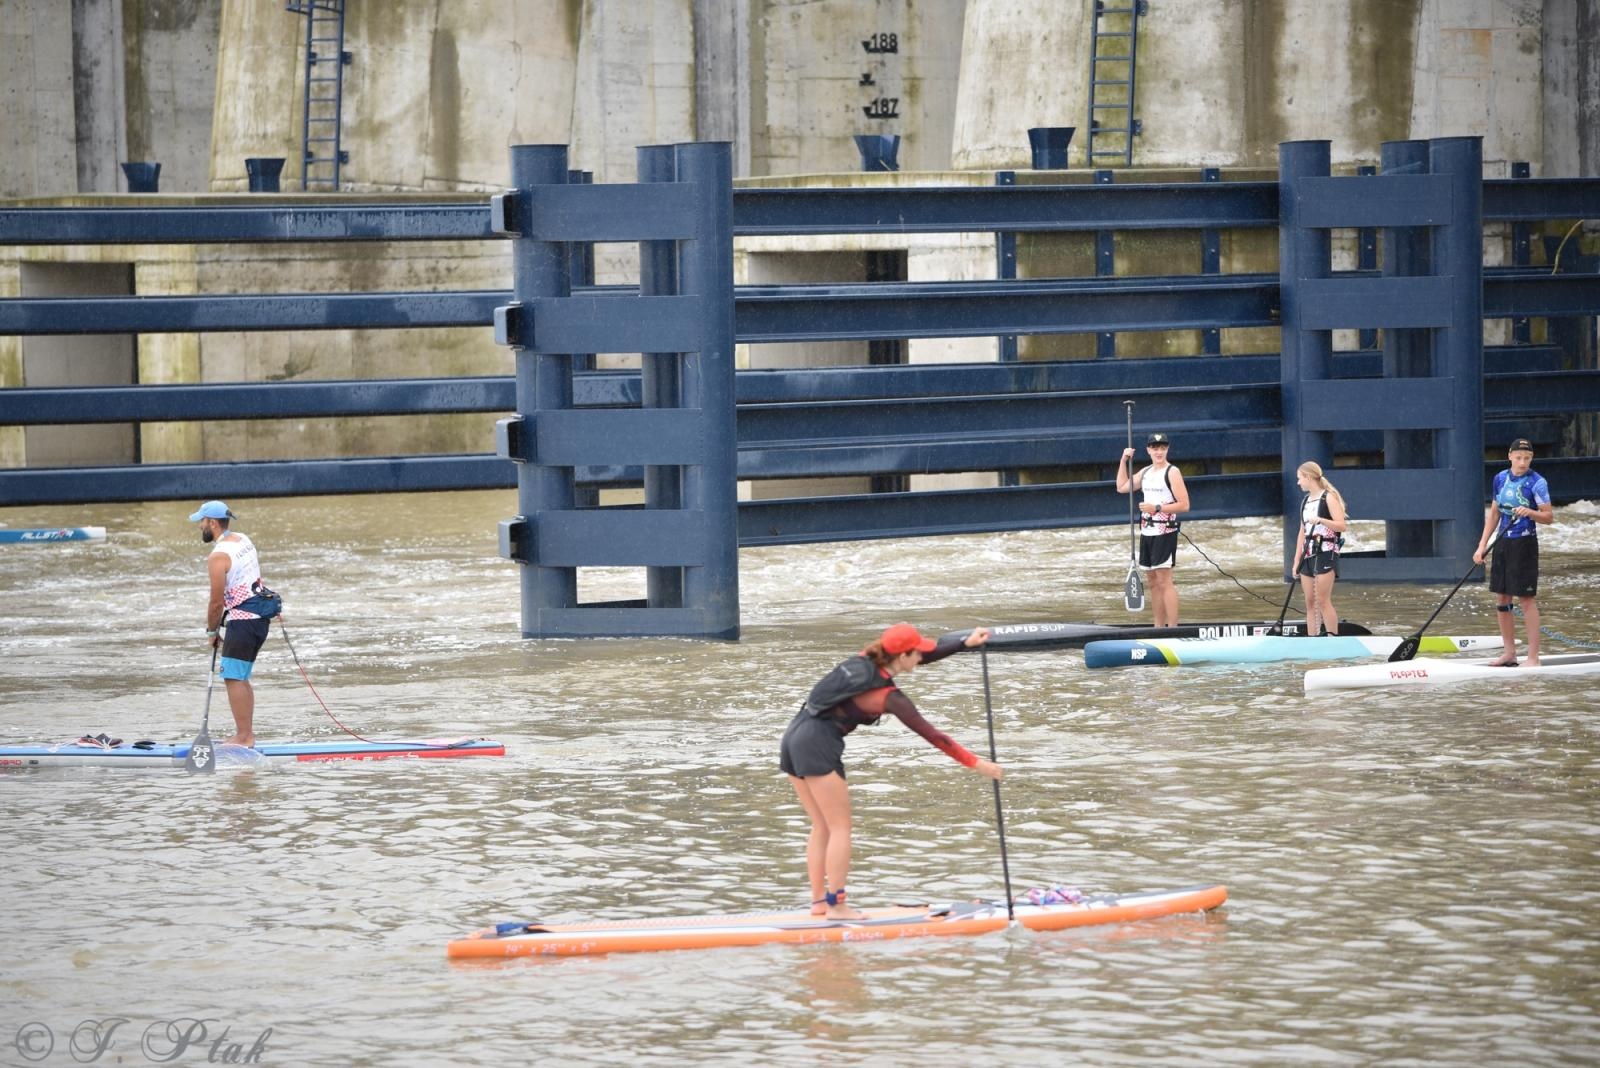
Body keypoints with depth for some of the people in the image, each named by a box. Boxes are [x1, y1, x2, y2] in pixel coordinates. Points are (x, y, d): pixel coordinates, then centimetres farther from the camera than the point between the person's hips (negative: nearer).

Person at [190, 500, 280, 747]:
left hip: (242, 620, -10)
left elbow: (217, 601, -15)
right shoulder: (244, 540, 11)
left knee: (233, 678, -7)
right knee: (240, 678, 16)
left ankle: (244, 736, -9)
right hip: (260, 617, 10)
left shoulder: (218, 557, -17)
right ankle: (246, 734, 19)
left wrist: (211, 631, 1)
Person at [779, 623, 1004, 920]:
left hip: (794, 738, 9)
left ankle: (818, 900, 16)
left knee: (822, 827, 15)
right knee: (840, 828, -1)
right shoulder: (889, 697, -11)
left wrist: (966, 642, 21)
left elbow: (927, 654, 20)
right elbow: (931, 735, -9)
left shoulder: (865, 660, 10)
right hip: (818, 746, -9)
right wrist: (974, 762, -4)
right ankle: (836, 905, -3)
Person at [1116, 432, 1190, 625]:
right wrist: (1124, 461, 16)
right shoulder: (1145, 472, 14)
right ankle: (1159, 627, 14)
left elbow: (1184, 505, -13)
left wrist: (1157, 508, -20)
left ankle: (1173, 628, -13)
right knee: (1152, 582, 9)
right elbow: (1122, 487, 26)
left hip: (1165, 533, -8)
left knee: (1164, 580, -12)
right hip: (1147, 532, 8)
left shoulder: (1172, 472, -8)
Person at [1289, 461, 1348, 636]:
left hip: (1325, 554, -8)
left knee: (1322, 601, -11)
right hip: (1308, 555, 8)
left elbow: (1342, 525, -14)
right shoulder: (1305, 501, 16)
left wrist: (1321, 520, -28)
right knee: (1310, 603, 4)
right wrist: (1297, 559, 16)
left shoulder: (1328, 497, -7)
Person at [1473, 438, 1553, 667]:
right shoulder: (1501, 479, 8)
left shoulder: (1537, 482, -9)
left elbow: (1549, 516, -10)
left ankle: (1533, 657, -4)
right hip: (1503, 543, 6)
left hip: (1524, 544, -6)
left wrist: (1529, 512, -29)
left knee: (1527, 599, -7)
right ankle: (1509, 653, 19)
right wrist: (1482, 546, 11)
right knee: (1501, 599, 9)